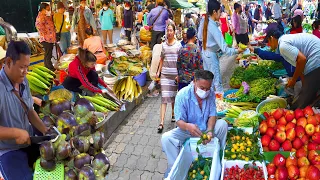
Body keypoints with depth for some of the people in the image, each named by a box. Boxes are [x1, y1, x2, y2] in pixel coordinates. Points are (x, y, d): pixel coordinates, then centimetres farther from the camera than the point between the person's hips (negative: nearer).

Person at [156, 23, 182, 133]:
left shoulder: (178, 44, 1)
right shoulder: (164, 45, 8)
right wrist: (158, 71, 8)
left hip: (175, 73, -1)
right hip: (165, 73, 1)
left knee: (174, 96, 12)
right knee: (164, 97, -4)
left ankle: (173, 114, 35)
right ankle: (161, 123, -6)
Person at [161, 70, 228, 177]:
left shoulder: (211, 94, -13)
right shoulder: (183, 95, -25)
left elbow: (212, 115, -11)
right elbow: (179, 121, -25)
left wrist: (209, 131, -31)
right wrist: (188, 126, -49)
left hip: (206, 128, 3)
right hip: (187, 129, -3)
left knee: (223, 124, -21)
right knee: (166, 138, -28)